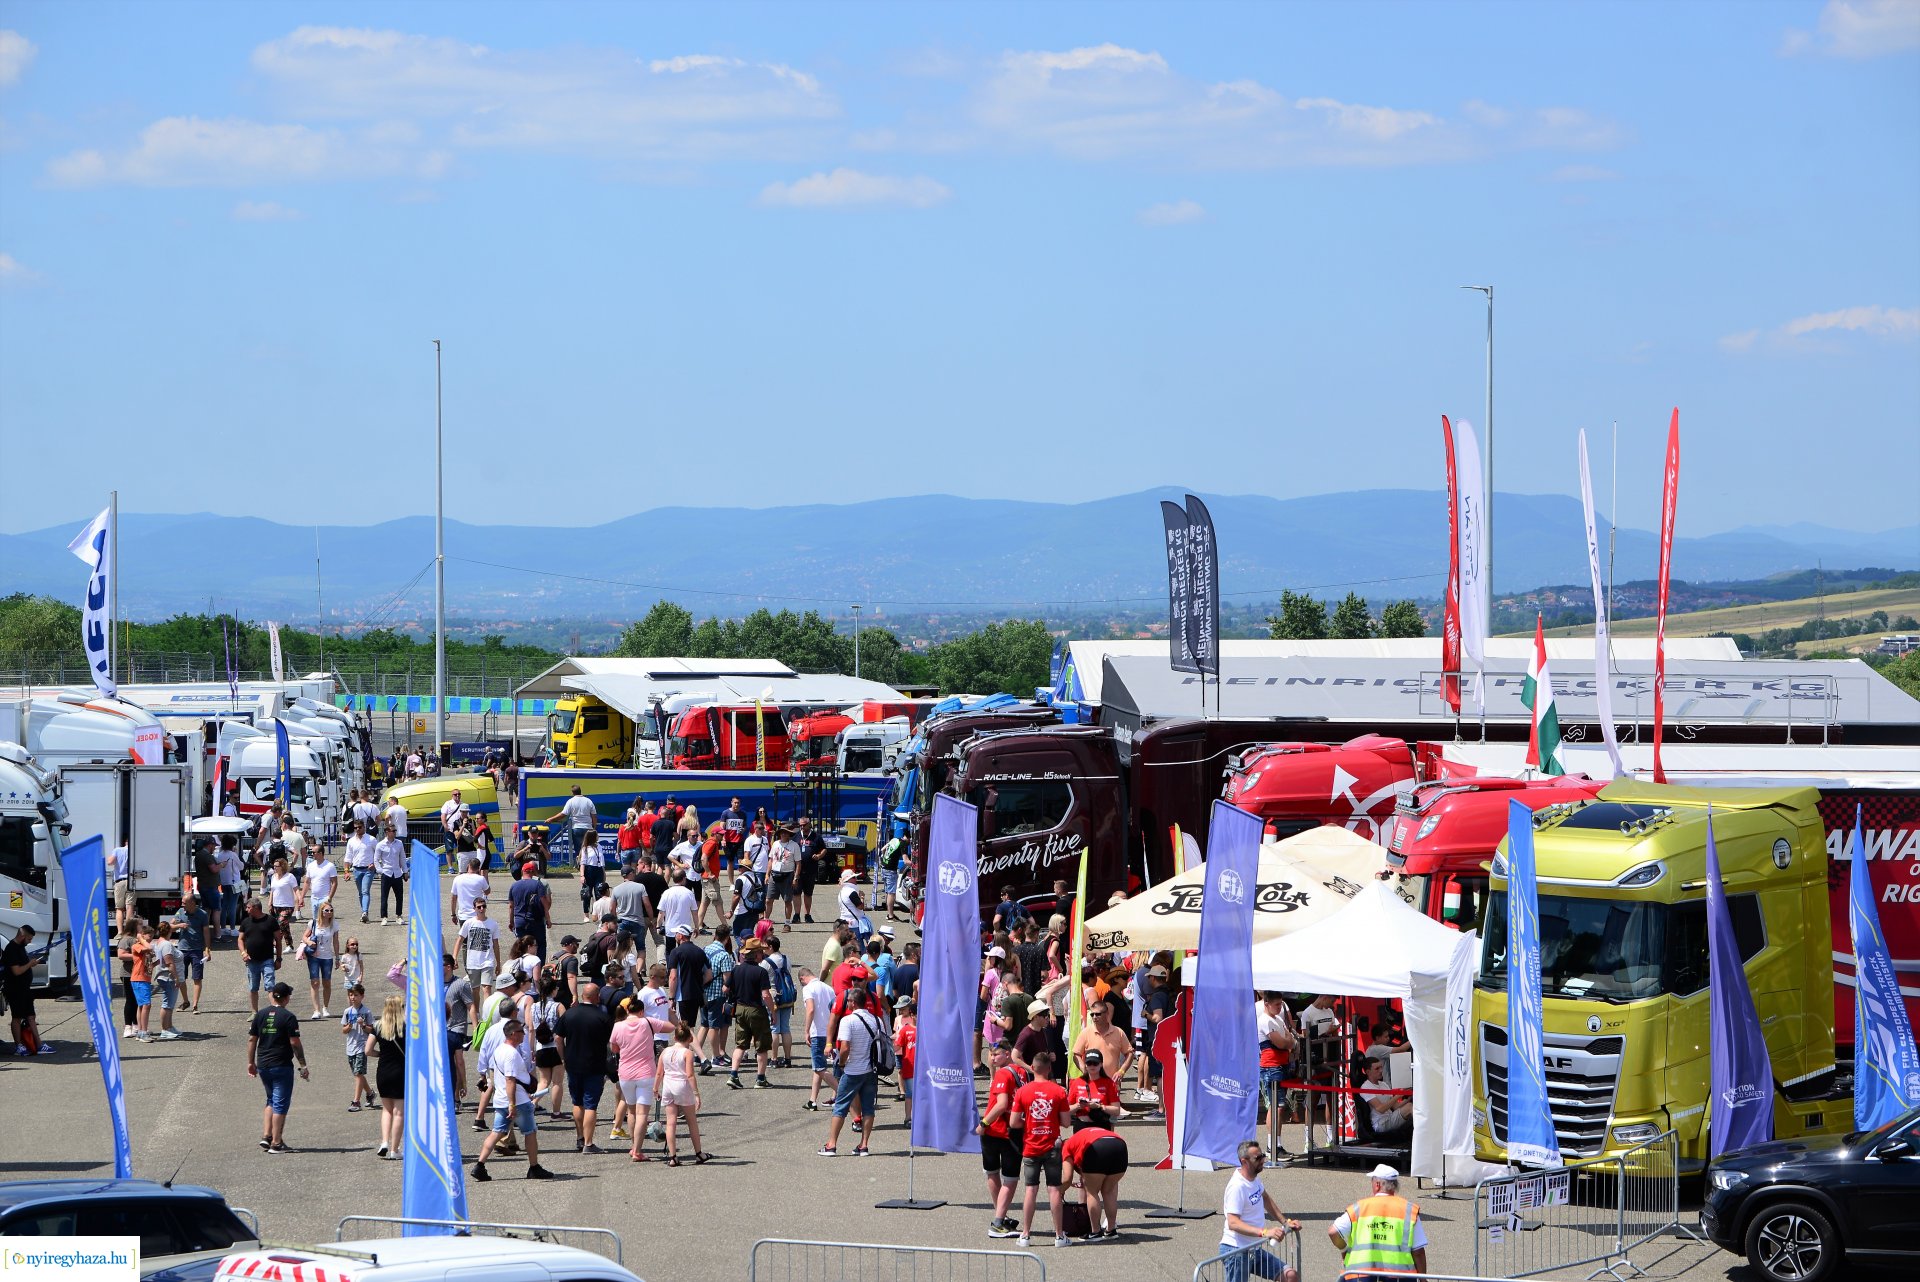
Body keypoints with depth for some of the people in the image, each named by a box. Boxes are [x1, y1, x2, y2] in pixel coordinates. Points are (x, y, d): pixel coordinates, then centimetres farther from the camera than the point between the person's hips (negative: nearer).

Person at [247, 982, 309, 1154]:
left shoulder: (260, 1015, 4)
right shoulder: (289, 1017, -10)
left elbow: (251, 1040, 7)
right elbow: (295, 1043, -12)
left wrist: (251, 1062, 16)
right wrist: (303, 1065, -6)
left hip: (263, 1066, 5)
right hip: (282, 1066, -5)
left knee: (271, 1101, 21)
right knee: (281, 1104, 0)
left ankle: (266, 1136, 11)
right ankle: (276, 1143, -1)